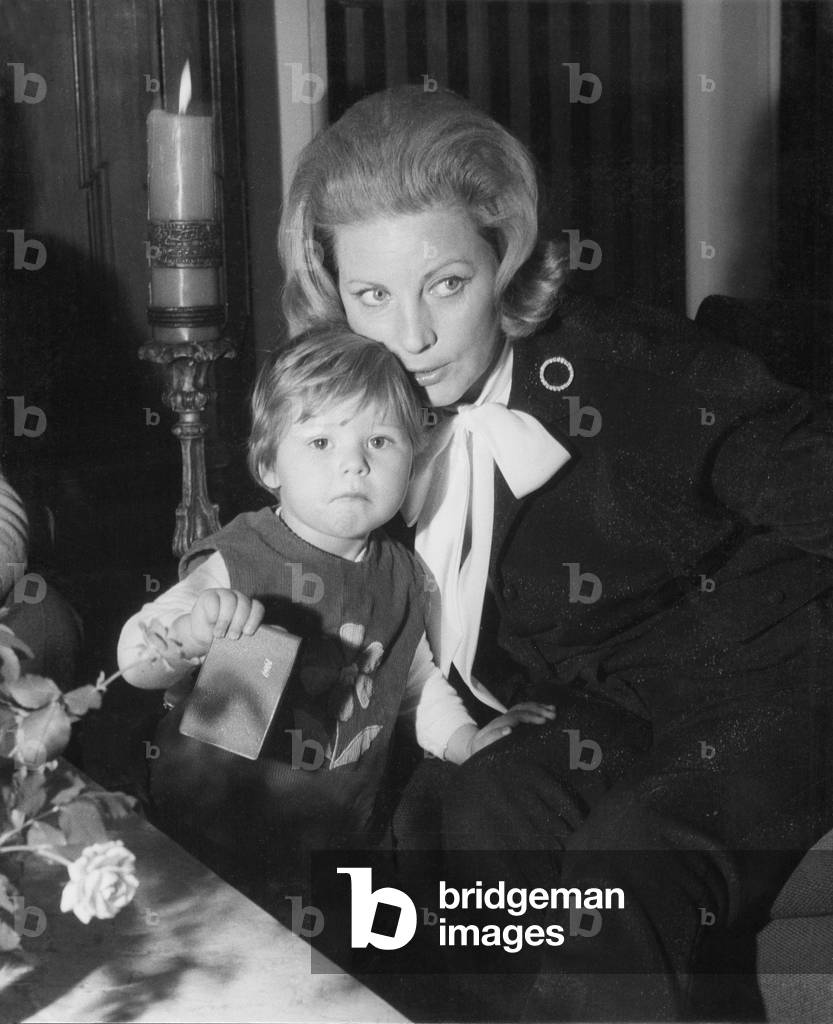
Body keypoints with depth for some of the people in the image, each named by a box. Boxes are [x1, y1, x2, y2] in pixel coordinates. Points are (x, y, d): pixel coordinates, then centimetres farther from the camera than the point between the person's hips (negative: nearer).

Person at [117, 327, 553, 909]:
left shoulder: (406, 581, -2)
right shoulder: (237, 566, -20)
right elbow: (136, 661, -23)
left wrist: (462, 739, 3)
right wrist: (190, 633, -42)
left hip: (343, 837, 5)